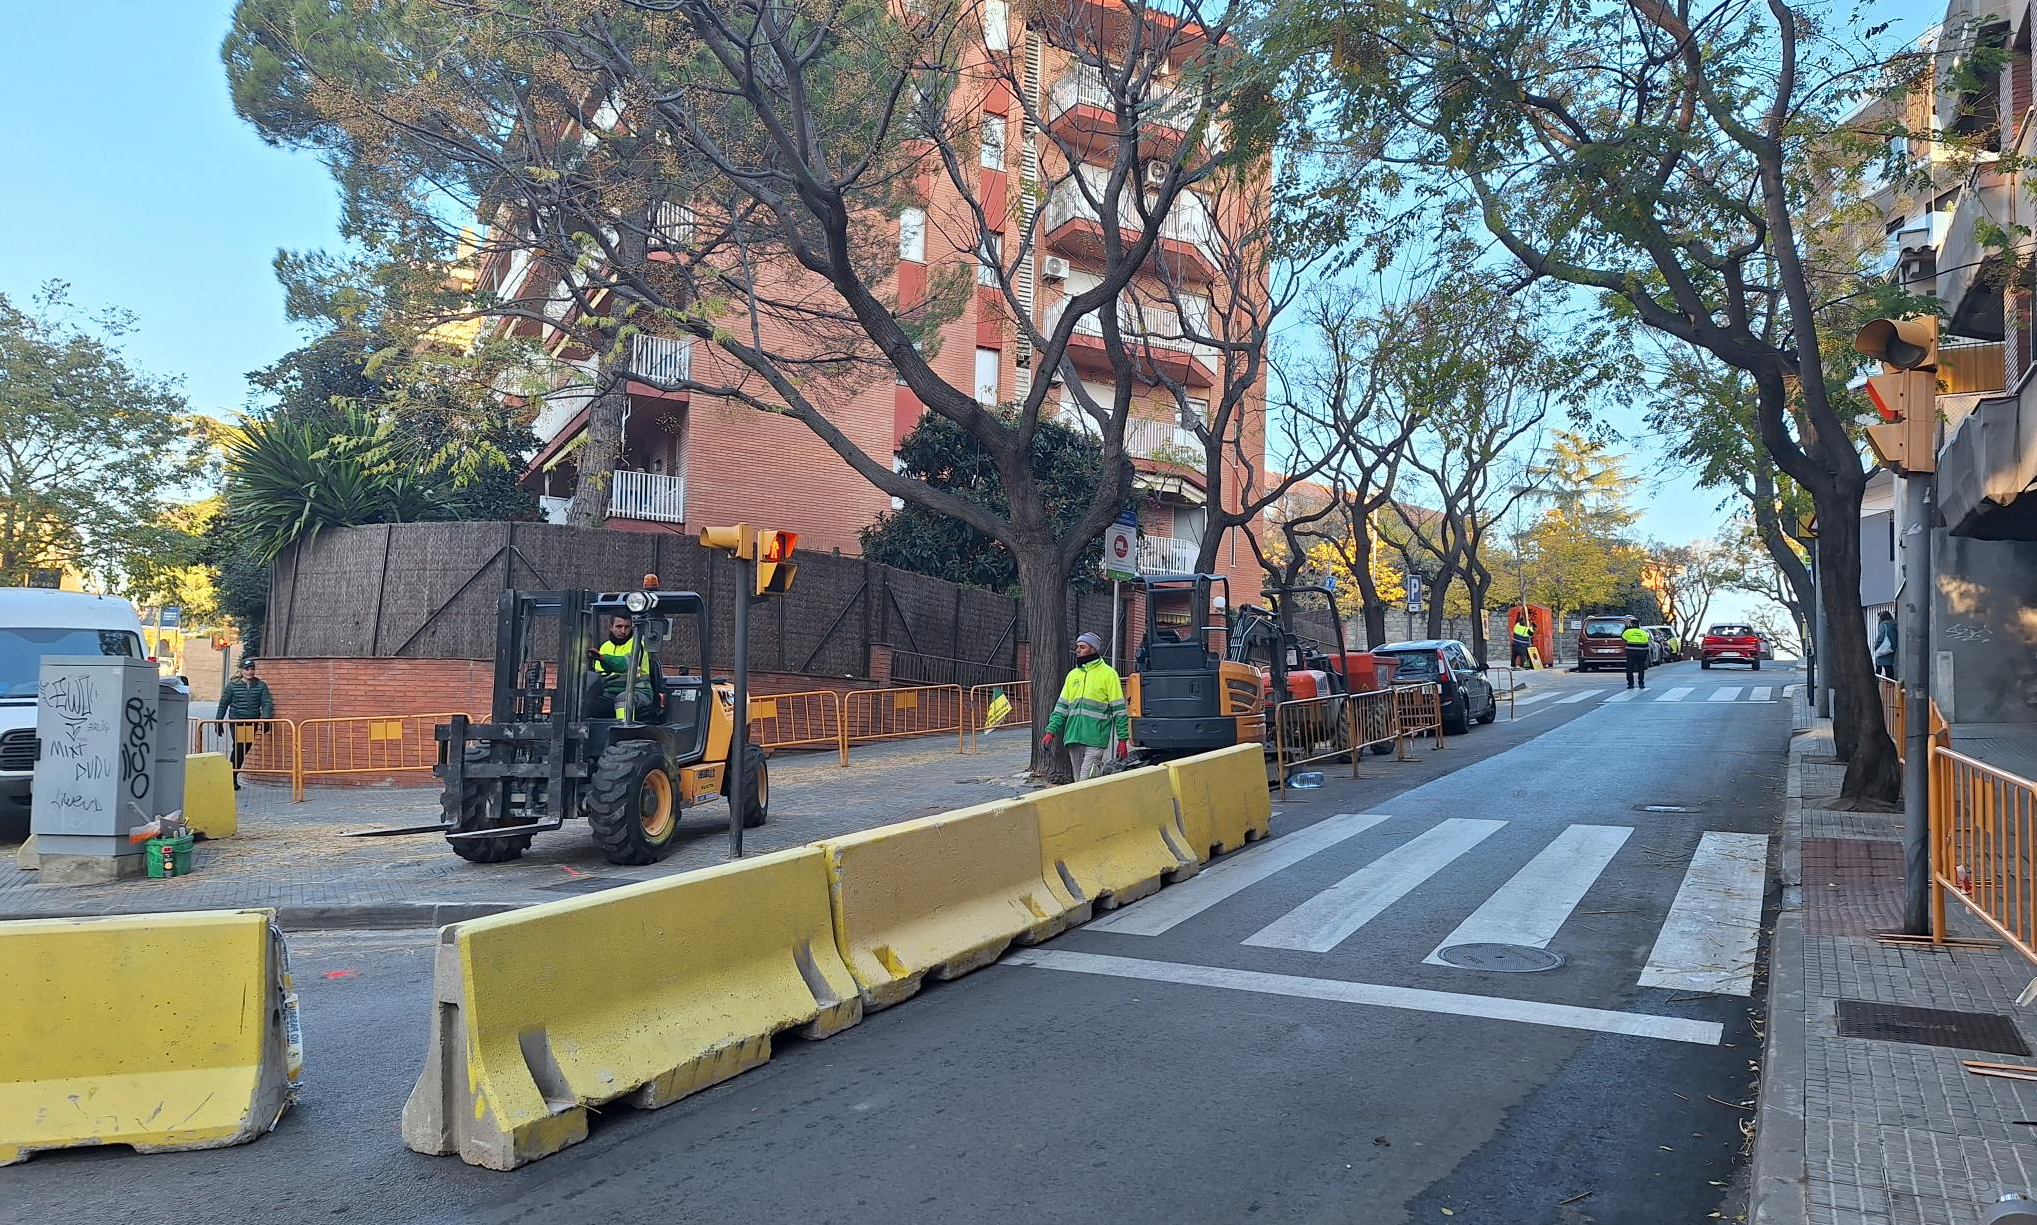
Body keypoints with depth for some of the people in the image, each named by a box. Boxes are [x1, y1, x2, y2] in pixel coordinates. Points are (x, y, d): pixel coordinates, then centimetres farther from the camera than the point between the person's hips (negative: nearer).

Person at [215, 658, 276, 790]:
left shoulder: (261, 685, 3)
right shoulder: (232, 685, 0)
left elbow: (267, 703, -2)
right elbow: (223, 704, 5)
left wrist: (264, 719, -17)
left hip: (253, 722, 3)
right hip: (237, 721, -3)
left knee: (246, 748, 9)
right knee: (238, 748, -11)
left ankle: (235, 773, 26)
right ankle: (232, 778, -3)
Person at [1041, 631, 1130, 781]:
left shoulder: (1108, 673, -1)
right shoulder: (1072, 674, 16)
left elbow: (1119, 709, -3)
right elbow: (1062, 707, 16)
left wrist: (1123, 739, -7)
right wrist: (1051, 731, 5)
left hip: (1095, 740, -6)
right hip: (1073, 739, 6)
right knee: (1079, 781, 10)